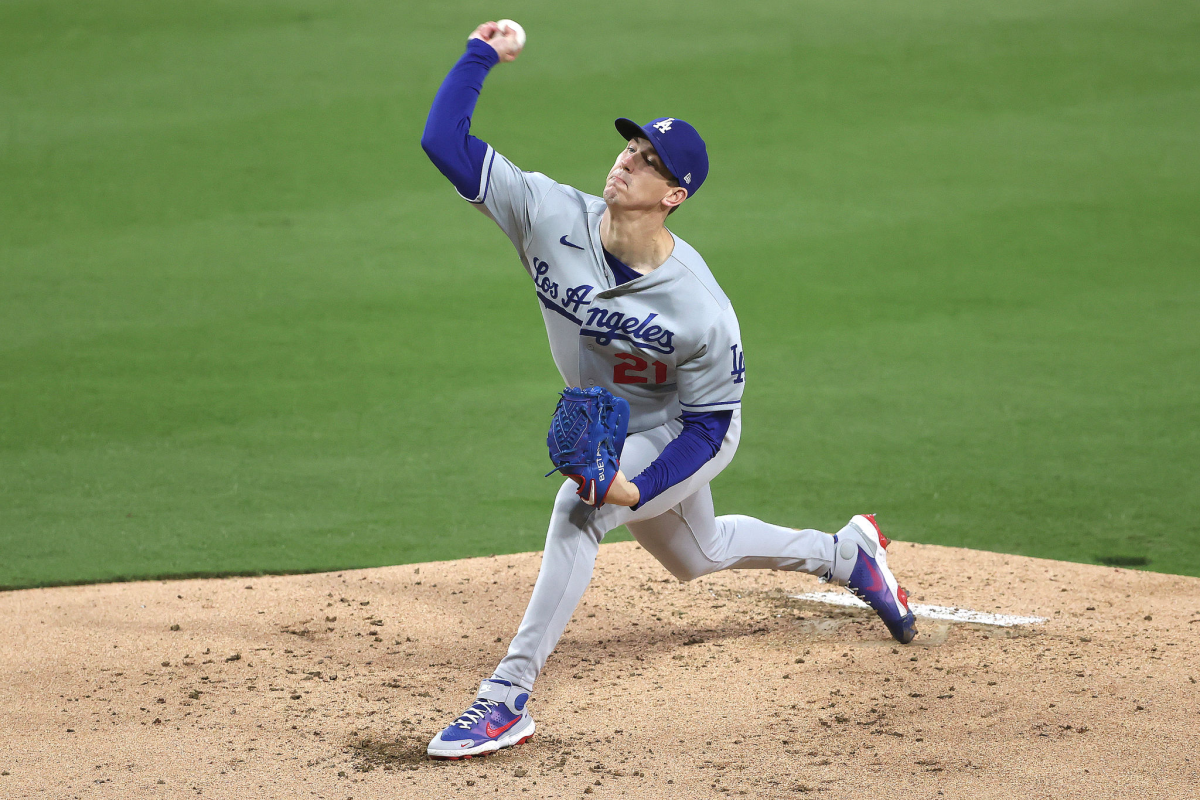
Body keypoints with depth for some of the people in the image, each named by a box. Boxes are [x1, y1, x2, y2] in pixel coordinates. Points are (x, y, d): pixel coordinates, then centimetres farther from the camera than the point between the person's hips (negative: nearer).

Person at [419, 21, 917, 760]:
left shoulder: (700, 311, -34)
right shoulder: (552, 216, -24)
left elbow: (709, 421, -24)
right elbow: (446, 142, -24)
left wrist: (636, 489, -35)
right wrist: (480, 57, -27)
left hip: (683, 436, -7)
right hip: (612, 434, 7)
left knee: (579, 507, -32)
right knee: (698, 555, 26)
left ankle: (509, 697, -27)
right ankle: (846, 553, 52)